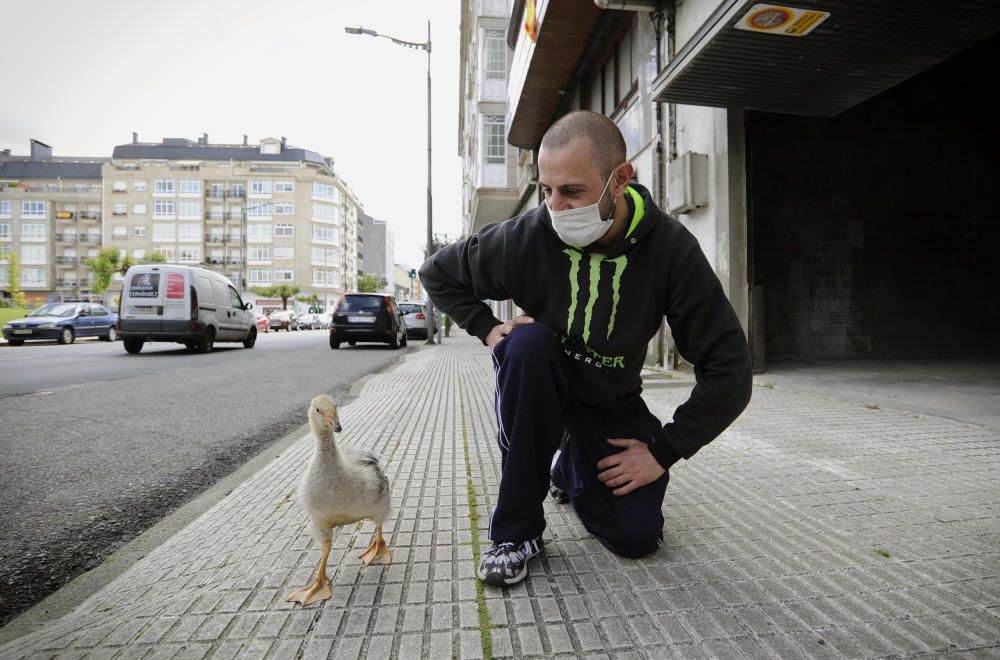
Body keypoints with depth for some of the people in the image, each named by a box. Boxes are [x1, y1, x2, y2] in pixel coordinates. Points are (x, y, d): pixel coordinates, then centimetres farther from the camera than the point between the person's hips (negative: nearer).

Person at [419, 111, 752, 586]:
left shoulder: (670, 248, -22)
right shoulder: (529, 235, -23)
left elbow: (728, 370, -16)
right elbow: (438, 272, -4)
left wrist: (663, 452, -15)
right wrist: (488, 329, -17)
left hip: (613, 403, 1)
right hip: (540, 384, -1)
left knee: (637, 537, -6)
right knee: (529, 342, -36)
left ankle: (571, 470, 30)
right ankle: (516, 529, -19)